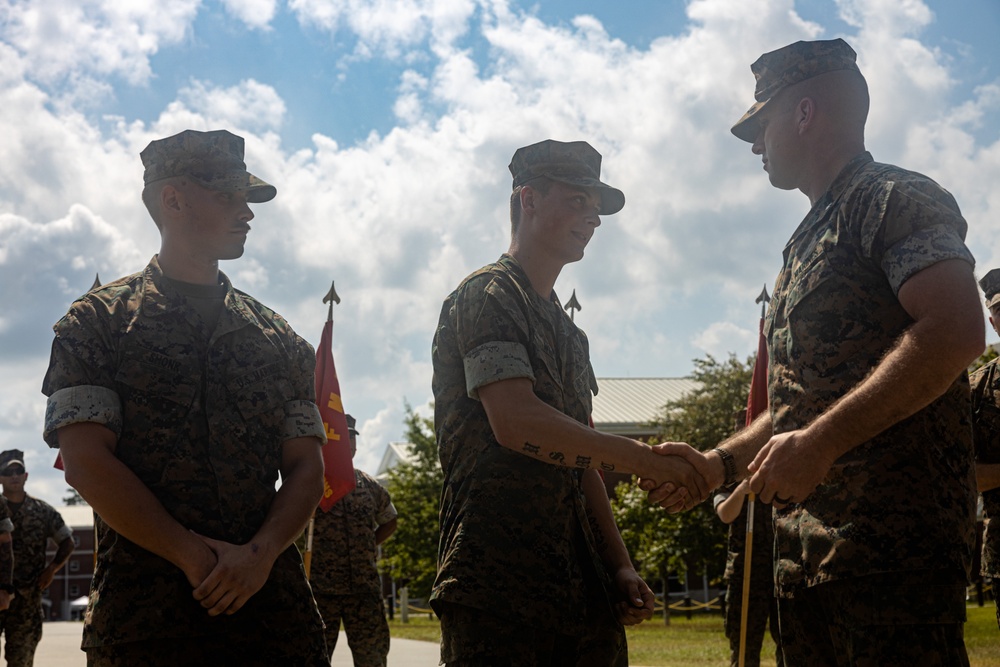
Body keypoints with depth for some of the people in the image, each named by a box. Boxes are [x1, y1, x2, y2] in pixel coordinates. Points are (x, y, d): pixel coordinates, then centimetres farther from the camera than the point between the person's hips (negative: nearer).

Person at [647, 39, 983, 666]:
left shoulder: (893, 198, -4)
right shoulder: (808, 244, 25)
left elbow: (957, 332, -20)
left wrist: (822, 441, -22)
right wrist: (719, 464, 16)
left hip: (894, 536, -9)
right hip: (807, 542, 9)